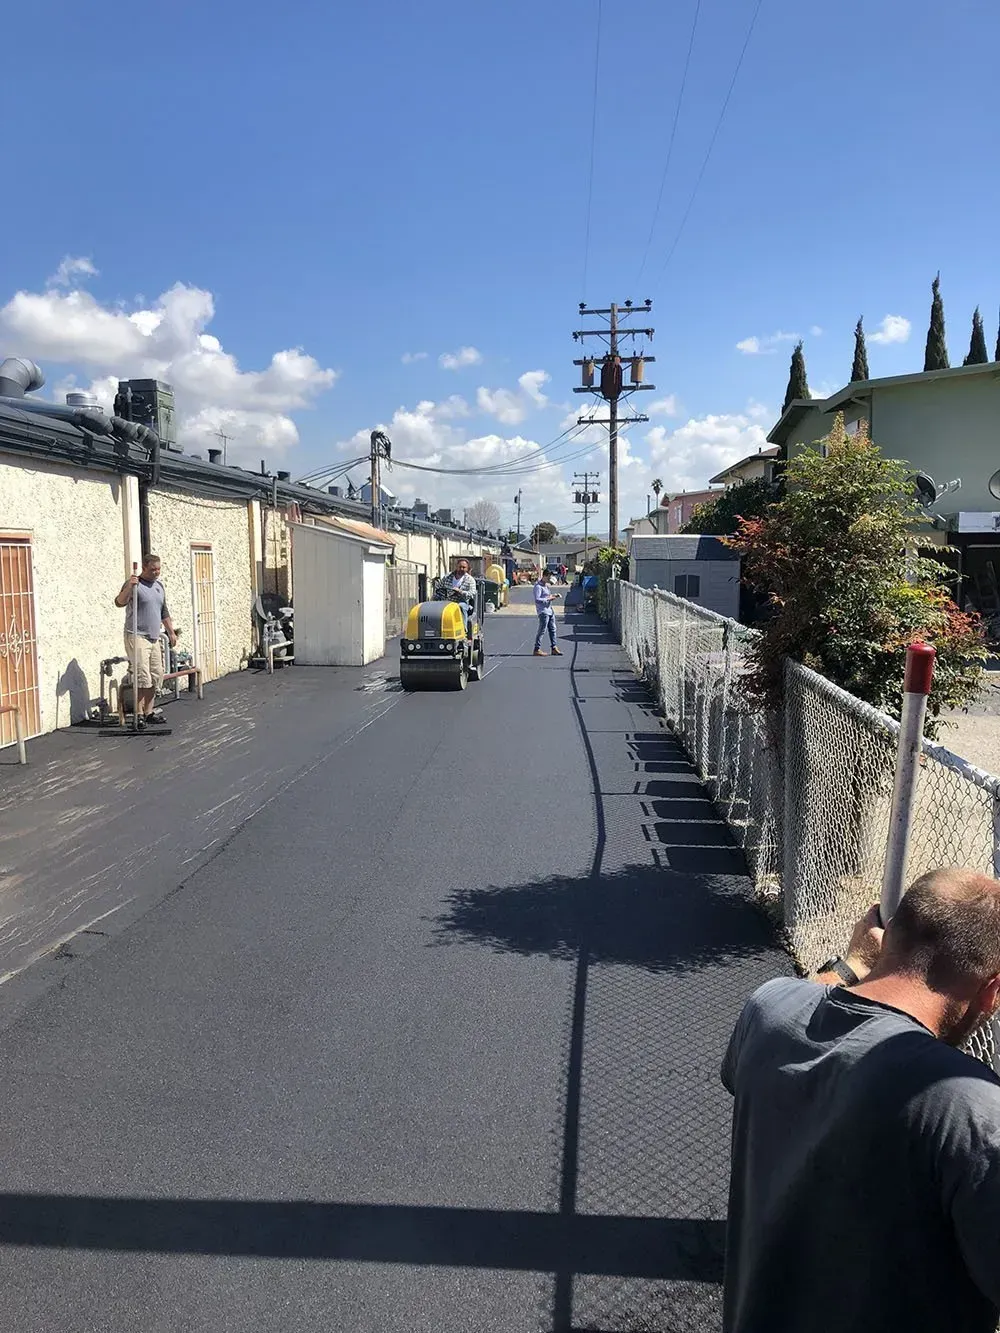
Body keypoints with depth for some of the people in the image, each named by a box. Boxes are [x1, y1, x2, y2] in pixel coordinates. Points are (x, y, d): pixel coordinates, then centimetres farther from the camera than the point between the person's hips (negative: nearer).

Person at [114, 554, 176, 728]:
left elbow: (164, 612, 24)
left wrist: (171, 632, 23)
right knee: (142, 677, -13)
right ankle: (139, 714, -7)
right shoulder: (134, 584, -8)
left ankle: (149, 712, 16)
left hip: (154, 638, 8)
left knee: (156, 676, 8)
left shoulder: (159, 585, 16)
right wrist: (129, 587, -40)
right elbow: (119, 602, -25)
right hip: (137, 637, -8)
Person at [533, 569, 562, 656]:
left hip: (550, 610, 9)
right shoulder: (538, 586, -12)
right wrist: (548, 599, -18)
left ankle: (554, 648, 16)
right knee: (542, 631, -6)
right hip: (543, 611, -9)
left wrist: (553, 595, 11)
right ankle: (537, 649, -1)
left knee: (552, 630, 10)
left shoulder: (546, 585, 17)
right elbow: (537, 600, -21)